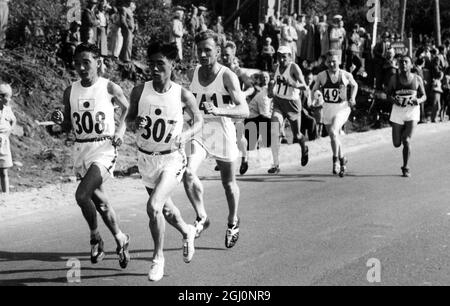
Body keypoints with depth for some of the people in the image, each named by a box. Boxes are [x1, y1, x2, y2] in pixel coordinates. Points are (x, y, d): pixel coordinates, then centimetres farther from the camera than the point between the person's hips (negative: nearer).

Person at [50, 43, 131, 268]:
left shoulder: (110, 88, -7)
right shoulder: (70, 92, 4)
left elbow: (127, 108, 12)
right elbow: (67, 127, 12)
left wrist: (120, 129, -1)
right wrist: (59, 120, -9)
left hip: (104, 149, -5)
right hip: (81, 150, 5)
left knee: (82, 195, -21)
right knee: (99, 200, 15)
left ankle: (96, 238, 3)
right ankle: (121, 239, 35)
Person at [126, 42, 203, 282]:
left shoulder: (183, 96, -13)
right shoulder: (139, 91, -8)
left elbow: (198, 121, 3)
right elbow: (129, 118, 7)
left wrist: (187, 134, -17)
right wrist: (136, 123, -17)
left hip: (172, 159, -4)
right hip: (146, 158, 4)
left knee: (153, 207, -20)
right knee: (164, 207, 21)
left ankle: (158, 257, 2)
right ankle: (187, 232, 52)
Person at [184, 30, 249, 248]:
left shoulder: (227, 76, -16)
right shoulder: (195, 72, 2)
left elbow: (244, 111, -28)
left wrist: (218, 110, -41)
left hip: (223, 132, -3)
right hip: (199, 131, 4)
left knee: (228, 183, 13)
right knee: (188, 172, -21)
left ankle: (233, 223, 38)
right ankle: (201, 218, 0)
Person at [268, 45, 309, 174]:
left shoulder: (294, 68, -15)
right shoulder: (278, 67, 4)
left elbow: (304, 86, -27)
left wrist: (290, 83, -41)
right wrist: (272, 89, 10)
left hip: (292, 103, -4)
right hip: (278, 102, 4)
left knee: (296, 135, 12)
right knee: (274, 132, -15)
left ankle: (304, 149, 49)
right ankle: (276, 165, -12)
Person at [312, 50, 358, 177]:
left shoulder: (346, 75, -3)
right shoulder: (321, 76, -2)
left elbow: (354, 85, 16)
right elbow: (314, 90, 11)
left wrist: (352, 98, 3)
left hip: (342, 107, -3)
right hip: (328, 108, 3)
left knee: (333, 132, -25)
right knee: (334, 137, 12)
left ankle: (336, 159, -8)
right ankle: (343, 159, 36)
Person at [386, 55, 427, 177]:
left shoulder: (417, 79, -3)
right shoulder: (394, 78, -3)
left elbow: (424, 96, 6)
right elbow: (388, 93, 7)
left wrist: (418, 101, -17)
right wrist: (393, 99, -16)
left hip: (412, 111, -1)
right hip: (397, 111, 1)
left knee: (406, 141, -13)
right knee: (397, 144, 3)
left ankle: (405, 167, 5)